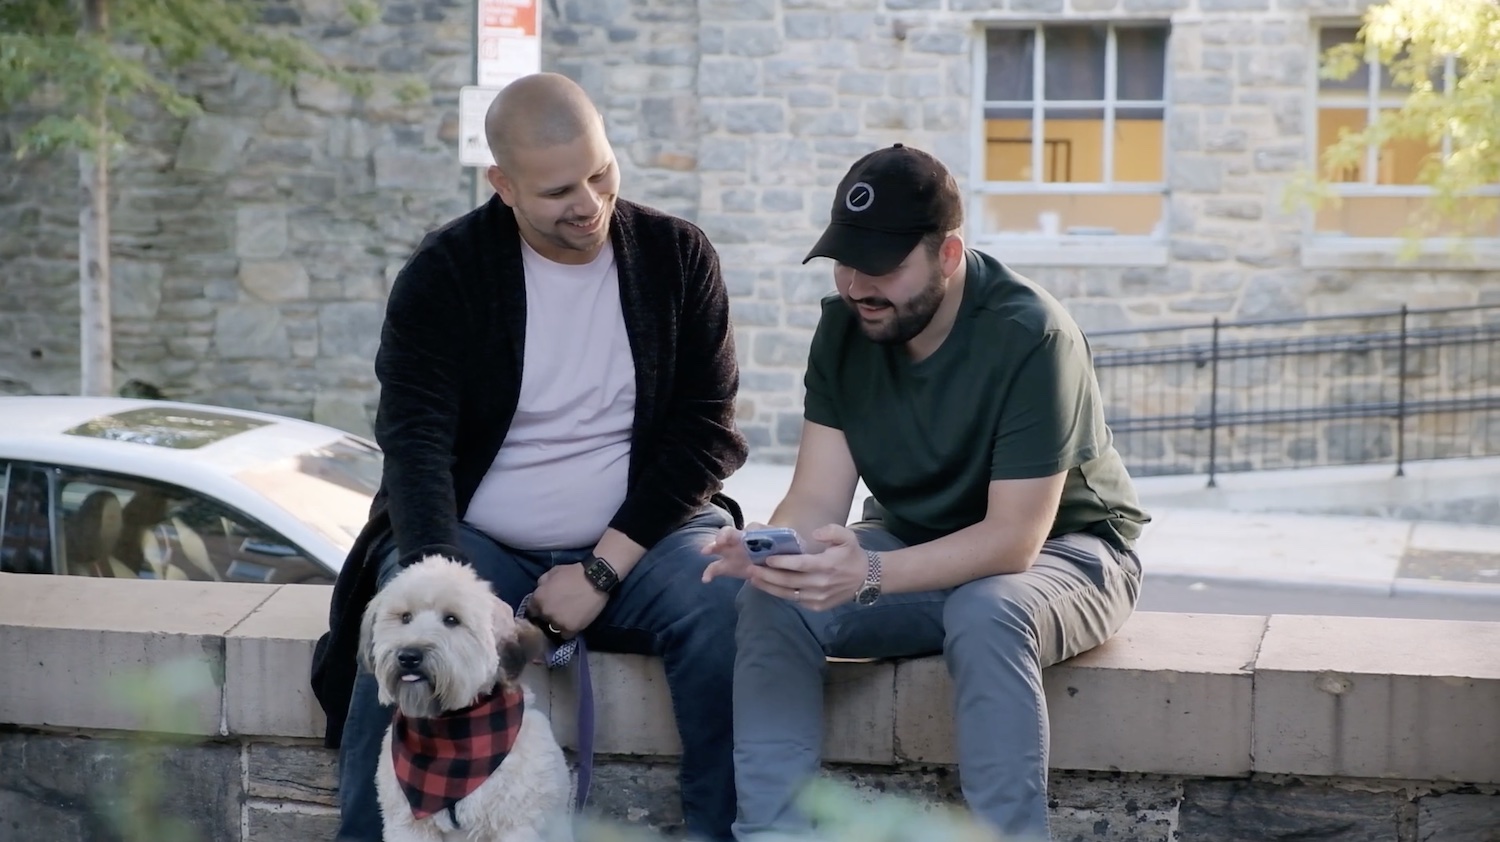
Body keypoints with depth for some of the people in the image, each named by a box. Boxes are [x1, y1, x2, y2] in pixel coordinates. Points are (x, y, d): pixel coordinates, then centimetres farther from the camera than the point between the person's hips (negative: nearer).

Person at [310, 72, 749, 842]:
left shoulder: (678, 257, 0)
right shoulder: (443, 273, -4)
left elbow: (704, 429, -4)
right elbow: (415, 441, -13)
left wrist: (603, 570, -15)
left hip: (640, 540, 1)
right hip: (476, 545, 0)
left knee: (725, 610, -29)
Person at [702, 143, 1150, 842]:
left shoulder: (1032, 337, -26)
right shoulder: (844, 327, -8)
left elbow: (1015, 537, -29)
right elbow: (817, 500, -11)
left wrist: (871, 574, -44)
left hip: (1060, 550, -5)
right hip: (916, 553, 5)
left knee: (984, 614, -38)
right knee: (772, 601, -21)